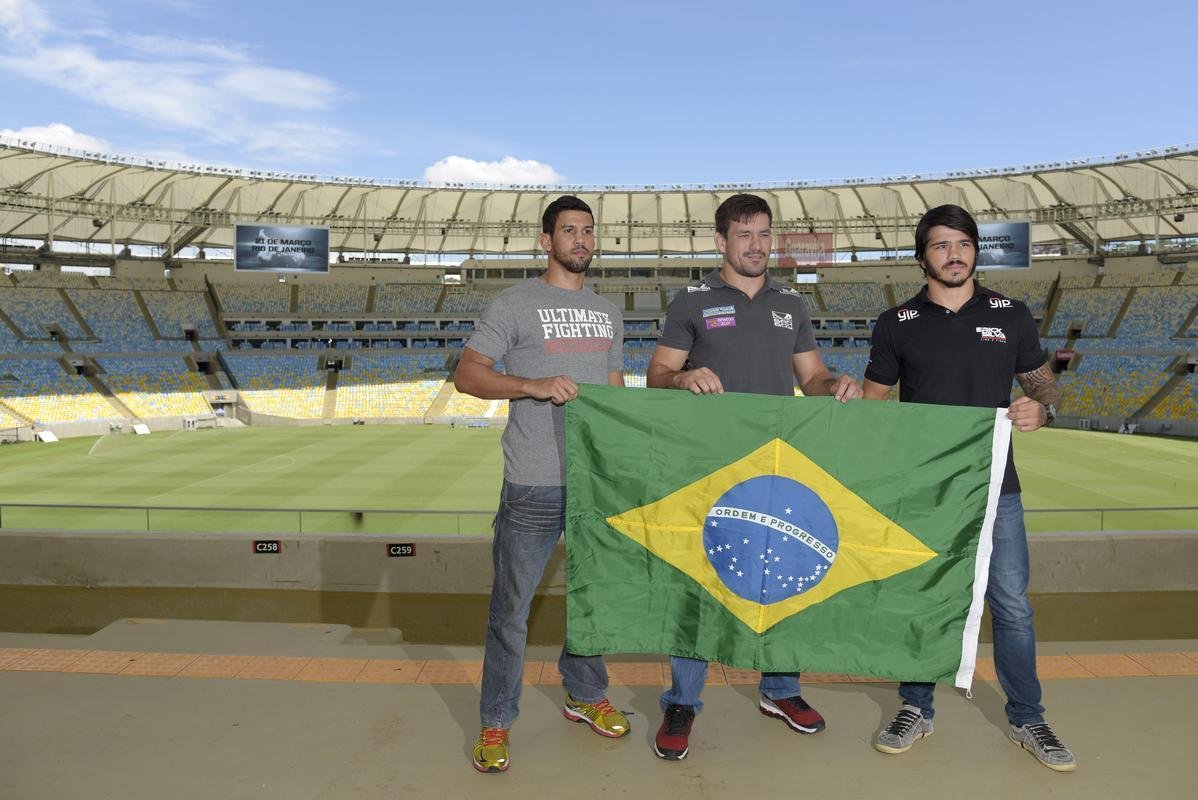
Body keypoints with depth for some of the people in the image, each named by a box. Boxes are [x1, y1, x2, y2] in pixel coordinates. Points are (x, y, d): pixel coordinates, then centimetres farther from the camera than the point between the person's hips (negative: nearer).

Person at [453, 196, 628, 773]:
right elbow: (467, 373, -9)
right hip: (534, 485, -5)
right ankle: (496, 723, 19)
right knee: (512, 606, 2)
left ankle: (585, 696, 37)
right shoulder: (515, 304, -2)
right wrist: (535, 386, -22)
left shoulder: (607, 312, 16)